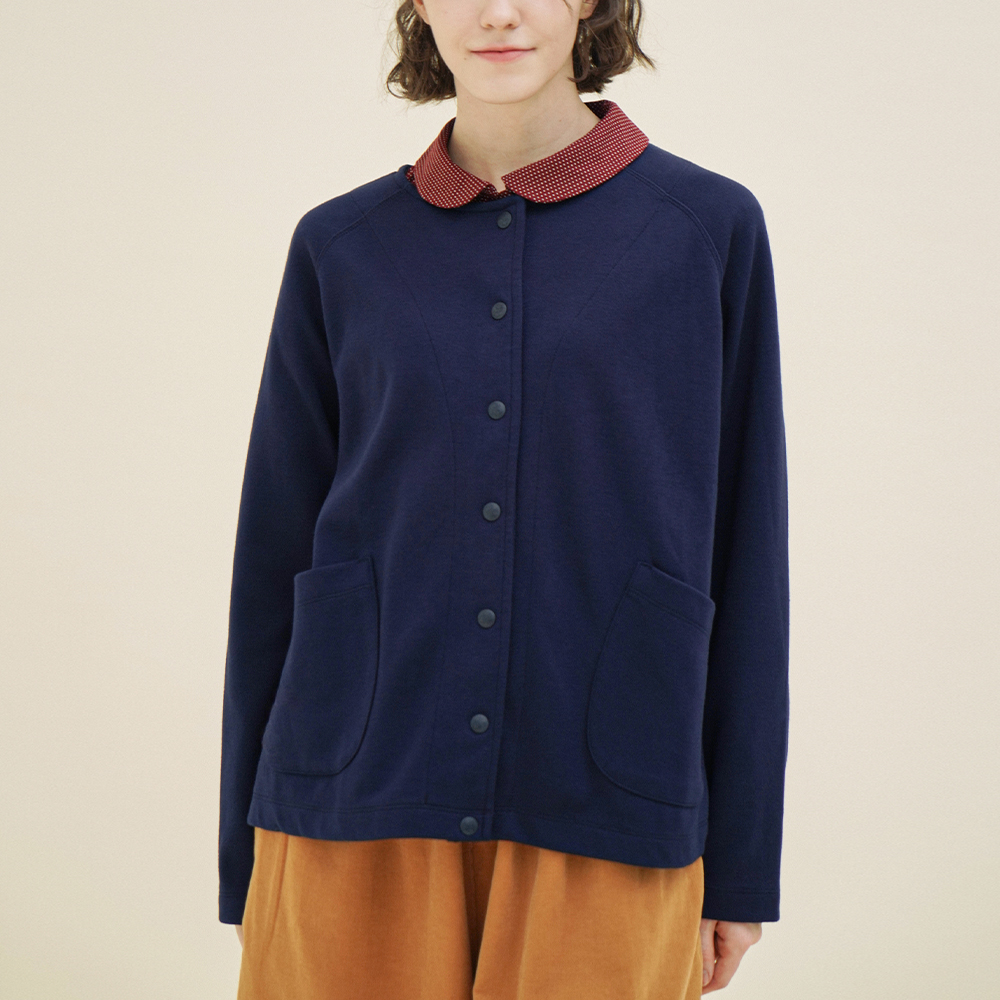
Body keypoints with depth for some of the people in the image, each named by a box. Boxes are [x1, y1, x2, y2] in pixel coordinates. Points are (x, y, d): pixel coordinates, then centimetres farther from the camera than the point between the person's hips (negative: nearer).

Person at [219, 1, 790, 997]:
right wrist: (248, 863, 8)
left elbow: (741, 554, 3)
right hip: (359, 807, 1)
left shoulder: (710, 229, 1)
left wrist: (740, 865, 3)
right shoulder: (341, 249, 5)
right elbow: (276, 552, 8)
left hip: (599, 824, -1)